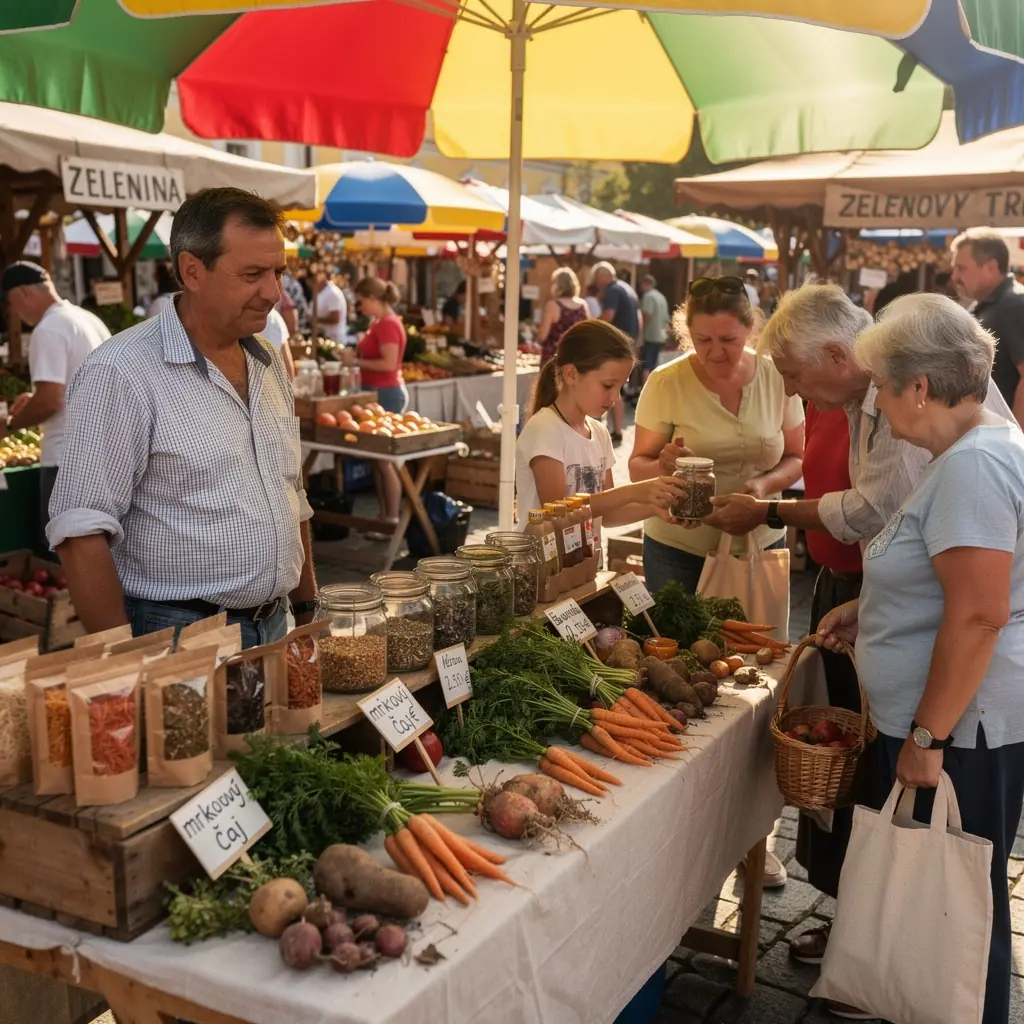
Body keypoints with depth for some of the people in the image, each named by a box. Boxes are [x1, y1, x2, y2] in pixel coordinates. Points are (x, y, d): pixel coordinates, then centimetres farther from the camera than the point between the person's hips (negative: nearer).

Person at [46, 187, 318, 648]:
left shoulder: (270, 363, 8)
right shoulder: (120, 373, -16)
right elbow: (81, 533, -19)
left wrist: (308, 610, 13)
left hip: (275, 629, 7)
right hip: (179, 641, -7)